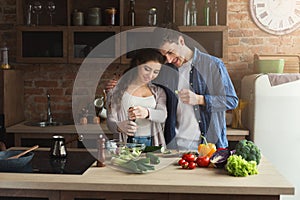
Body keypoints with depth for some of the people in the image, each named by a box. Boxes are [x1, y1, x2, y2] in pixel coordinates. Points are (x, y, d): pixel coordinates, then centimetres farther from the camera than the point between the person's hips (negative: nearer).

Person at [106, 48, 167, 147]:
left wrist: (147, 112, -23)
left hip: (153, 144, 2)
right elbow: (110, 120, 1)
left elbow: (162, 116, -2)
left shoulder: (158, 91, 15)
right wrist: (119, 126, -22)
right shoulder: (118, 89, 6)